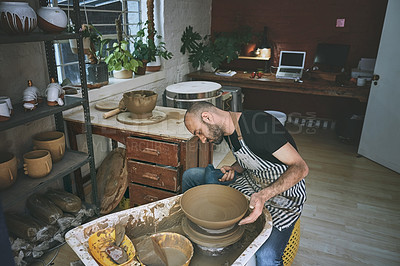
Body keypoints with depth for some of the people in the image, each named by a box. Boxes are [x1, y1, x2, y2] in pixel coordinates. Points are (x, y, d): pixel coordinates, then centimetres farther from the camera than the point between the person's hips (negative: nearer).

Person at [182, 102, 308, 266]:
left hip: (283, 194, -8)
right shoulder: (228, 131, -1)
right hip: (252, 181, 8)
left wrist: (264, 195, -37)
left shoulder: (259, 124, -27)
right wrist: (233, 169, -4)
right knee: (190, 176, 5)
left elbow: (300, 168, -26)